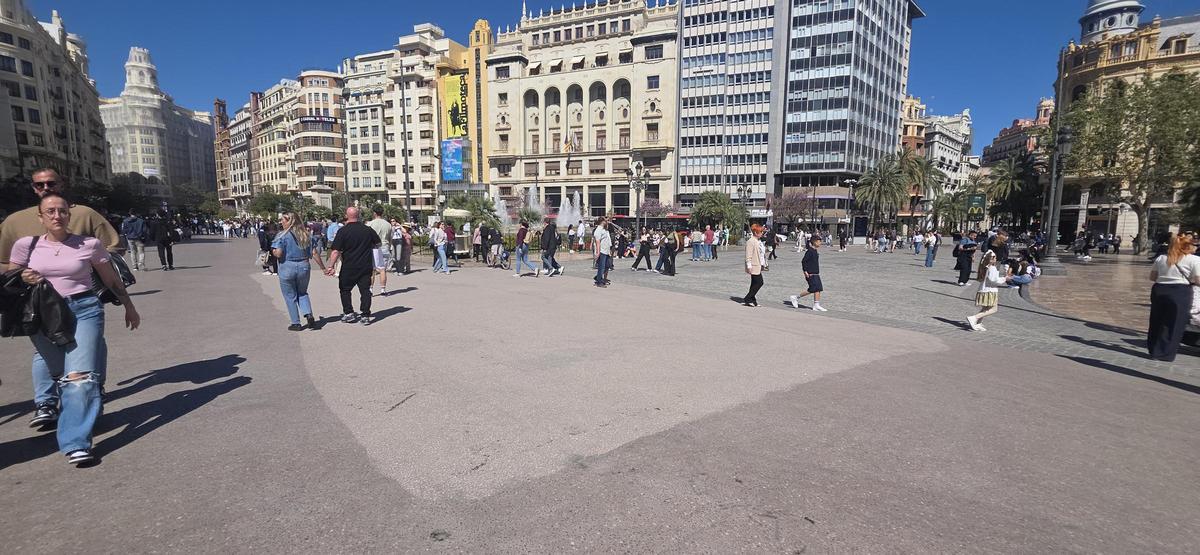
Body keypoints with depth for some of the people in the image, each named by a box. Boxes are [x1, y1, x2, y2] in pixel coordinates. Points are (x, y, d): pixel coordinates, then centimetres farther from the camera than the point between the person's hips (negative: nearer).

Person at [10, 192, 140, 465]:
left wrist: (129, 307, 17)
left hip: (84, 311, -3)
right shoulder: (26, 245, 4)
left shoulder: (89, 245, -1)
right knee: (59, 374, 12)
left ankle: (76, 443, -14)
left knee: (80, 375, -13)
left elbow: (112, 280, 10)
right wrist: (23, 280, -8)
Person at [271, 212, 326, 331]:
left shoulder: (282, 235, -10)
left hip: (287, 268, -4)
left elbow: (278, 254, -17)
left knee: (290, 296, 9)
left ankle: (296, 323, 12)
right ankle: (308, 314, -1)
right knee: (302, 293, 21)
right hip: (304, 267, 4)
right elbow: (314, 253, 1)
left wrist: (272, 251, 5)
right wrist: (323, 267, 7)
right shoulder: (306, 234, 3)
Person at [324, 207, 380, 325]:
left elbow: (336, 251, -15)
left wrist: (331, 266, -12)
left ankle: (349, 313, 15)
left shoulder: (343, 231, -11)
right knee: (365, 290, 6)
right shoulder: (368, 230, 0)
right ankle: (365, 316, 4)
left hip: (349, 267, -3)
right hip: (366, 266, 3)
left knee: (345, 289, 15)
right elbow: (377, 244, 15)